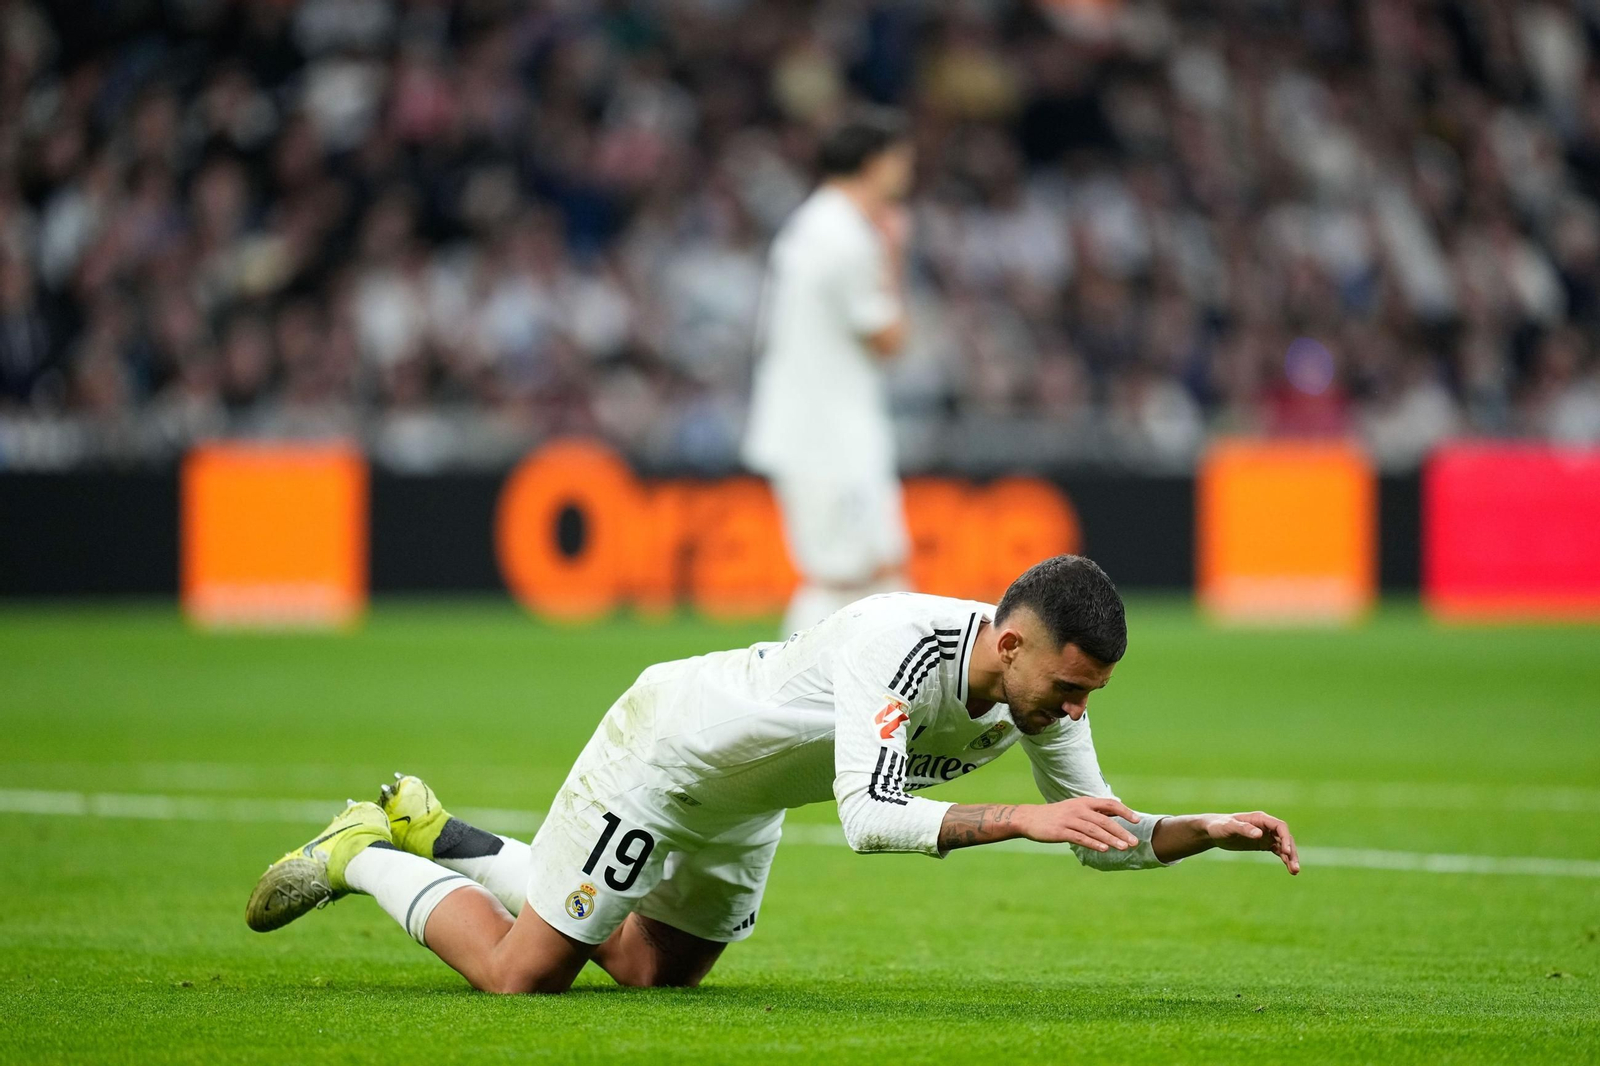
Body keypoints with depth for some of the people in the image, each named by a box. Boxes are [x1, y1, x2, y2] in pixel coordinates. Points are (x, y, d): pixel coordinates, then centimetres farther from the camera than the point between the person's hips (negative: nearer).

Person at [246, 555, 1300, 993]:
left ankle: (437, 834, 32)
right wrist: (1020, 819, -50)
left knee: (657, 971, 22)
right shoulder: (901, 644, -38)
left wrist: (1213, 831, -19)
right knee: (521, 974, -5)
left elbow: (1100, 834, -4)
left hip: (744, 797, 8)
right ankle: (364, 857, 19)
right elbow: (870, 814, -47)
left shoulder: (1043, 681, -14)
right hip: (667, 744, -8)